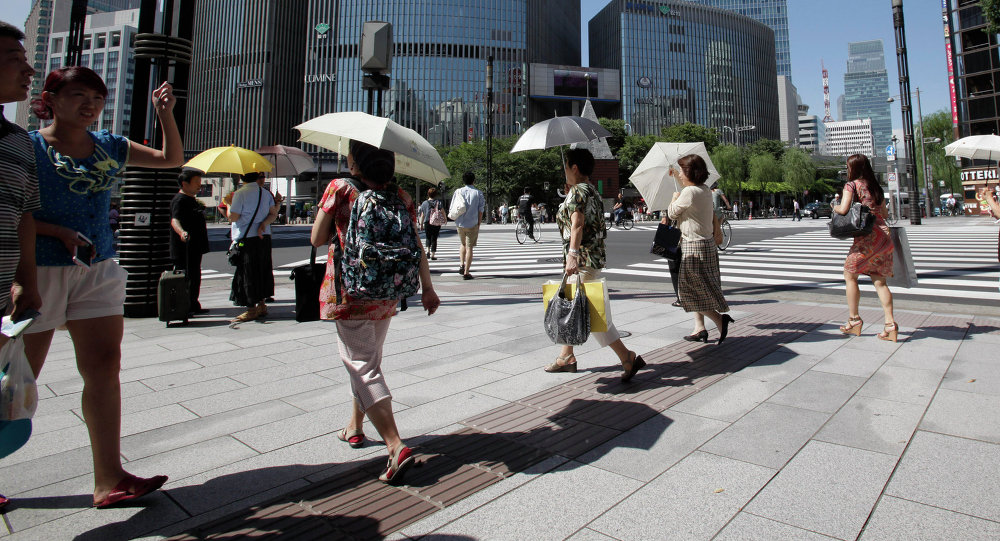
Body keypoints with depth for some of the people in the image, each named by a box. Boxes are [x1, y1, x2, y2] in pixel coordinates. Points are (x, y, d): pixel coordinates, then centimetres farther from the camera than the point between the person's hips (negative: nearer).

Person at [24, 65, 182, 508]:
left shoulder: (109, 147, 12)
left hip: (99, 268, 5)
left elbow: (172, 159, 16)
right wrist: (60, 233, -16)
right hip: (39, 269, -4)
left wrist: (165, 115, 4)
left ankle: (109, 479, 5)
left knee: (104, 367, -1)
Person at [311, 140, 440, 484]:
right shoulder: (400, 196, 3)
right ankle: (355, 427, 39)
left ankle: (396, 446, -15)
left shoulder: (340, 188, -7)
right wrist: (427, 288, 6)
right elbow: (416, 246, 1)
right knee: (367, 359, 21)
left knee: (362, 366, -4)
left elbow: (317, 239, -3)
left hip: (348, 291, -5)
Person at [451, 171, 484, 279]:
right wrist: (478, 225, 5)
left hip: (460, 224, 2)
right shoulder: (478, 193, -1)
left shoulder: (458, 192, 3)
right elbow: (480, 211, -2)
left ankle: (461, 265, 7)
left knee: (463, 244, 23)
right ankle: (466, 272, 0)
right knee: (469, 247, 2)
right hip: (473, 224, -2)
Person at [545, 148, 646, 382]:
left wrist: (572, 254, -40)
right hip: (595, 255, 11)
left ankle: (628, 357, -4)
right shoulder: (592, 191, 16)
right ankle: (566, 357, 27)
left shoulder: (578, 191, -14)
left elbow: (577, 224, -29)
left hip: (583, 260, -11)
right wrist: (568, 194, 24)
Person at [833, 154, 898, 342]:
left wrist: (834, 206, 6)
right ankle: (890, 325, 3)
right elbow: (885, 213, 21)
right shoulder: (876, 187, 17)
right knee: (879, 280, 8)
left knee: (850, 275, 8)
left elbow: (843, 209, -15)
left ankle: (854, 320, 12)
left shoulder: (852, 185, -3)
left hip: (867, 237, -7)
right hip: (884, 234, 7)